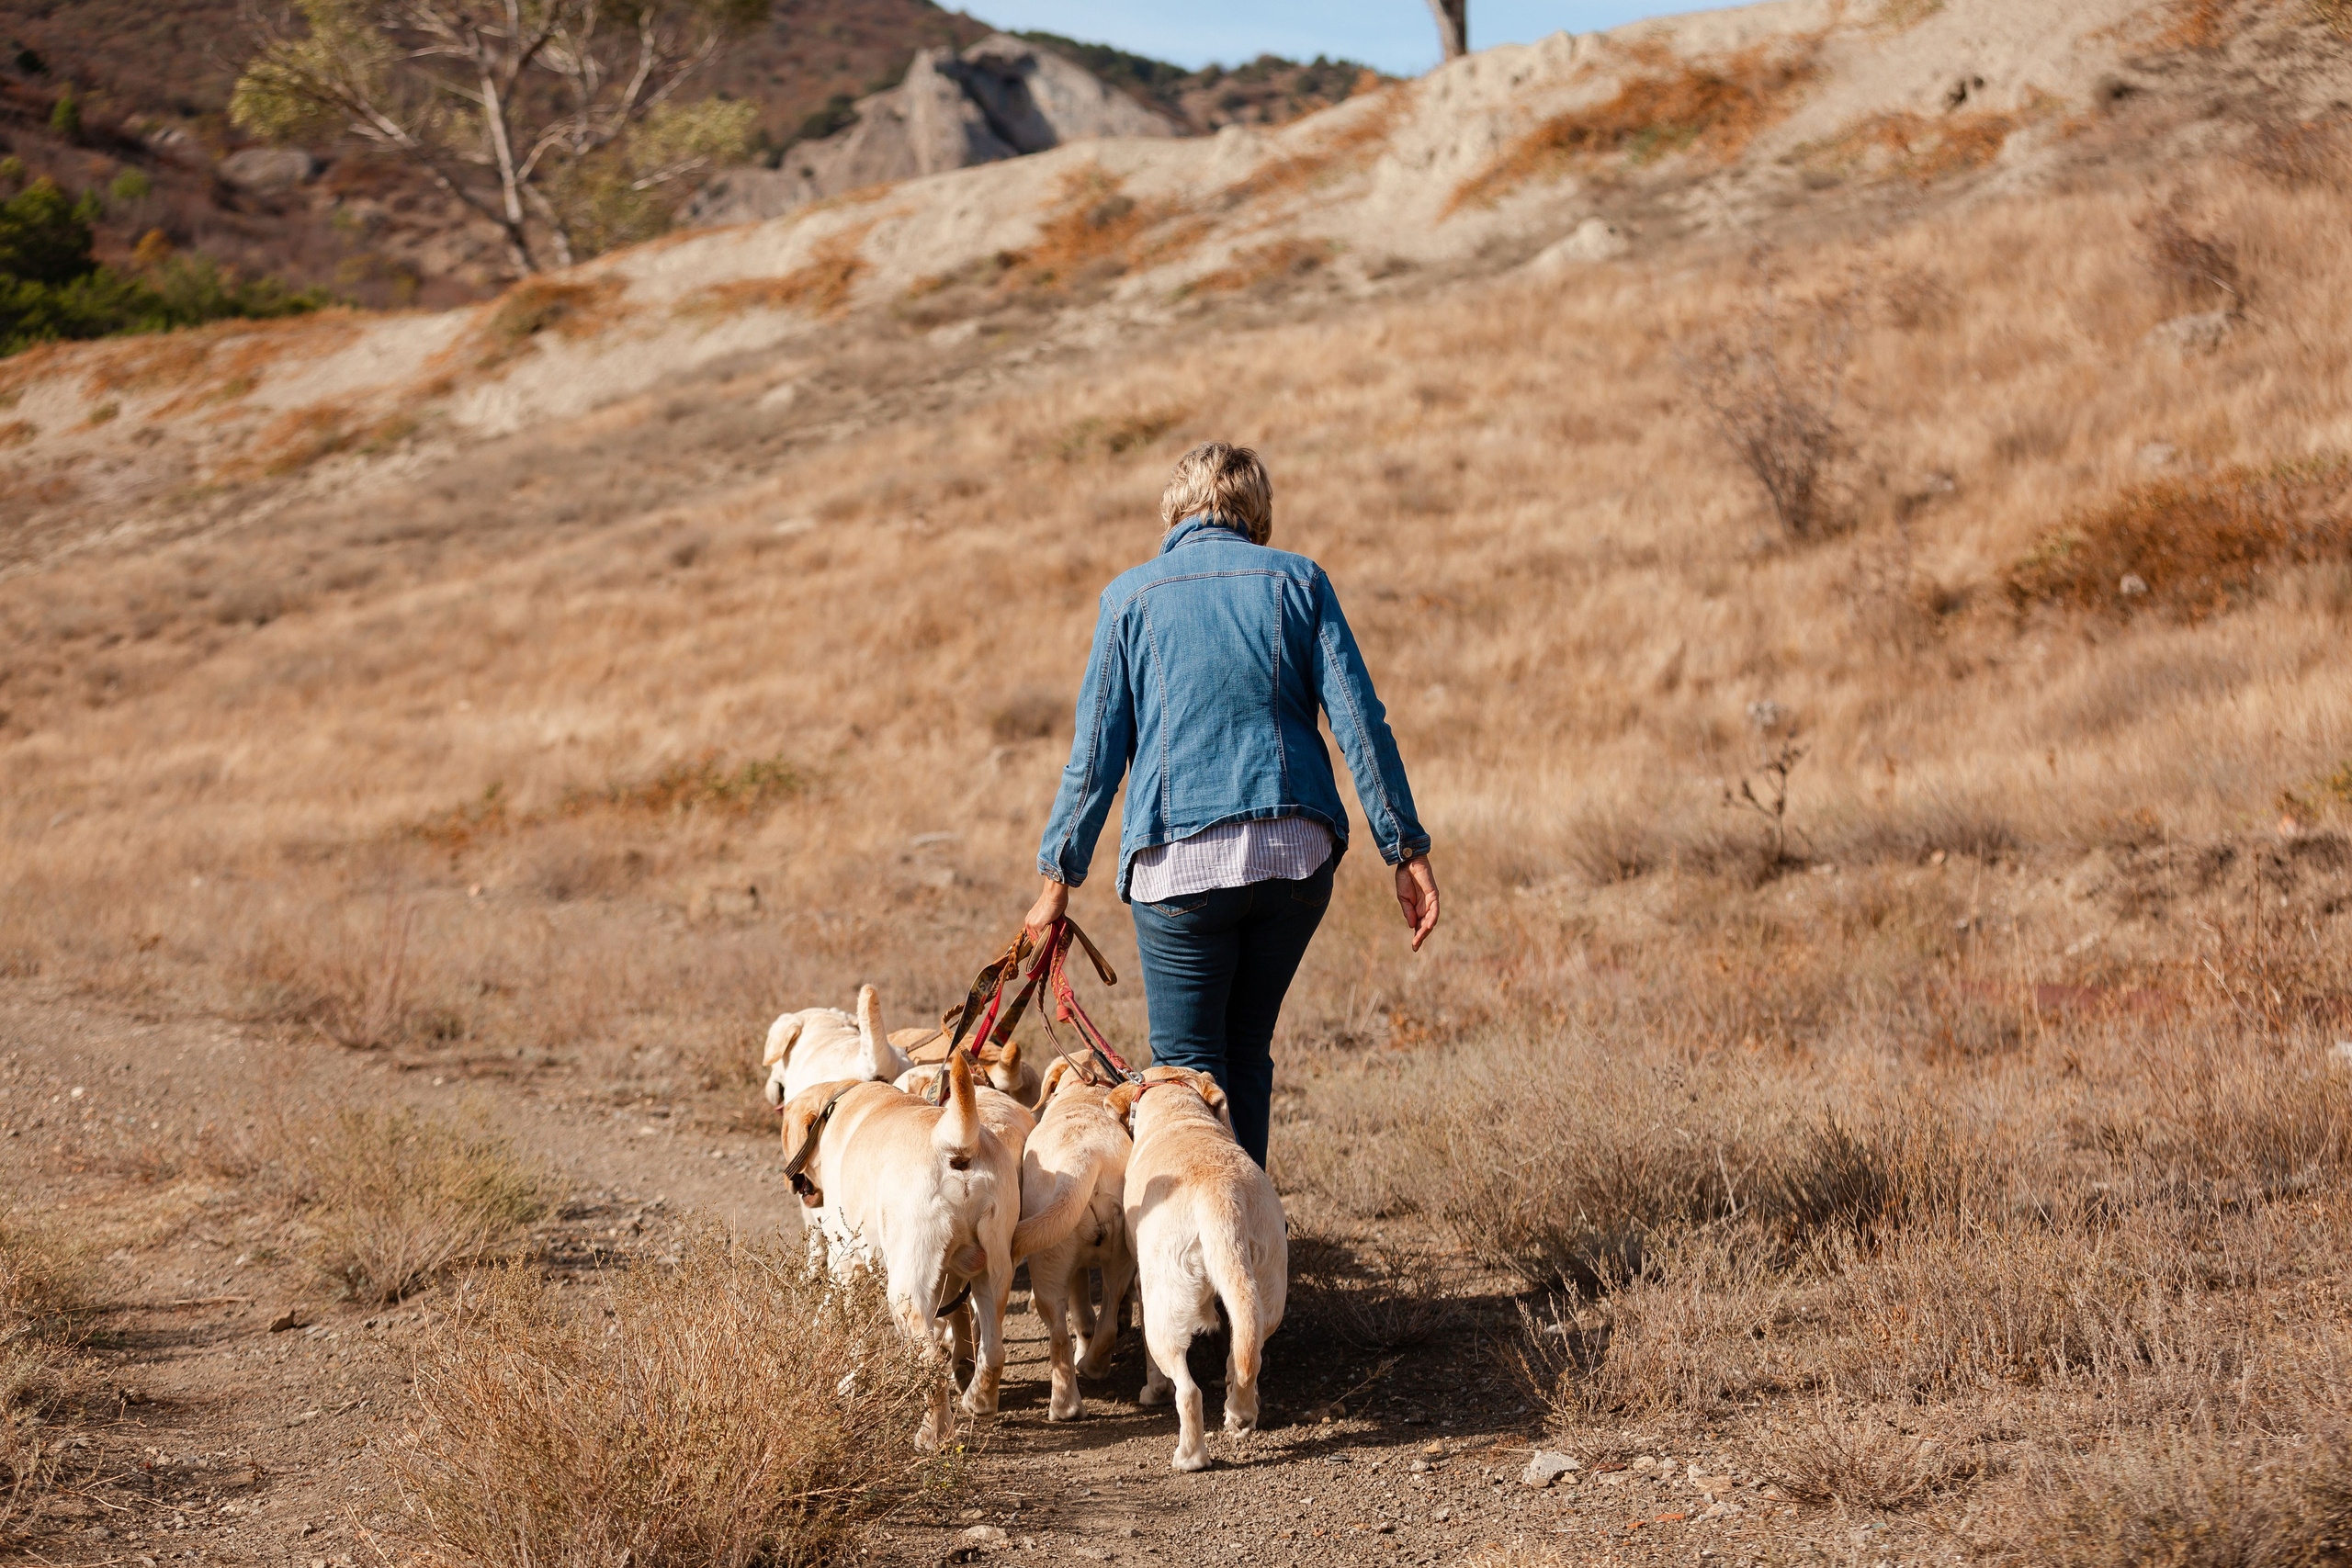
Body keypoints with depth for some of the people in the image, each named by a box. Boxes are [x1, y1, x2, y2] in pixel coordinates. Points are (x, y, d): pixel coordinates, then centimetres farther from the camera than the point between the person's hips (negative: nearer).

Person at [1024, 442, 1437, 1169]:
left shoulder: (1131, 595, 6)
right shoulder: (1297, 579, 8)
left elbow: (1096, 753, 4)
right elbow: (1361, 722, 1)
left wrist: (1058, 876, 10)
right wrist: (1406, 849, 3)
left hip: (1181, 859, -2)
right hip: (1297, 853, 2)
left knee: (1189, 1064, 5)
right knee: (1247, 1050, 17)